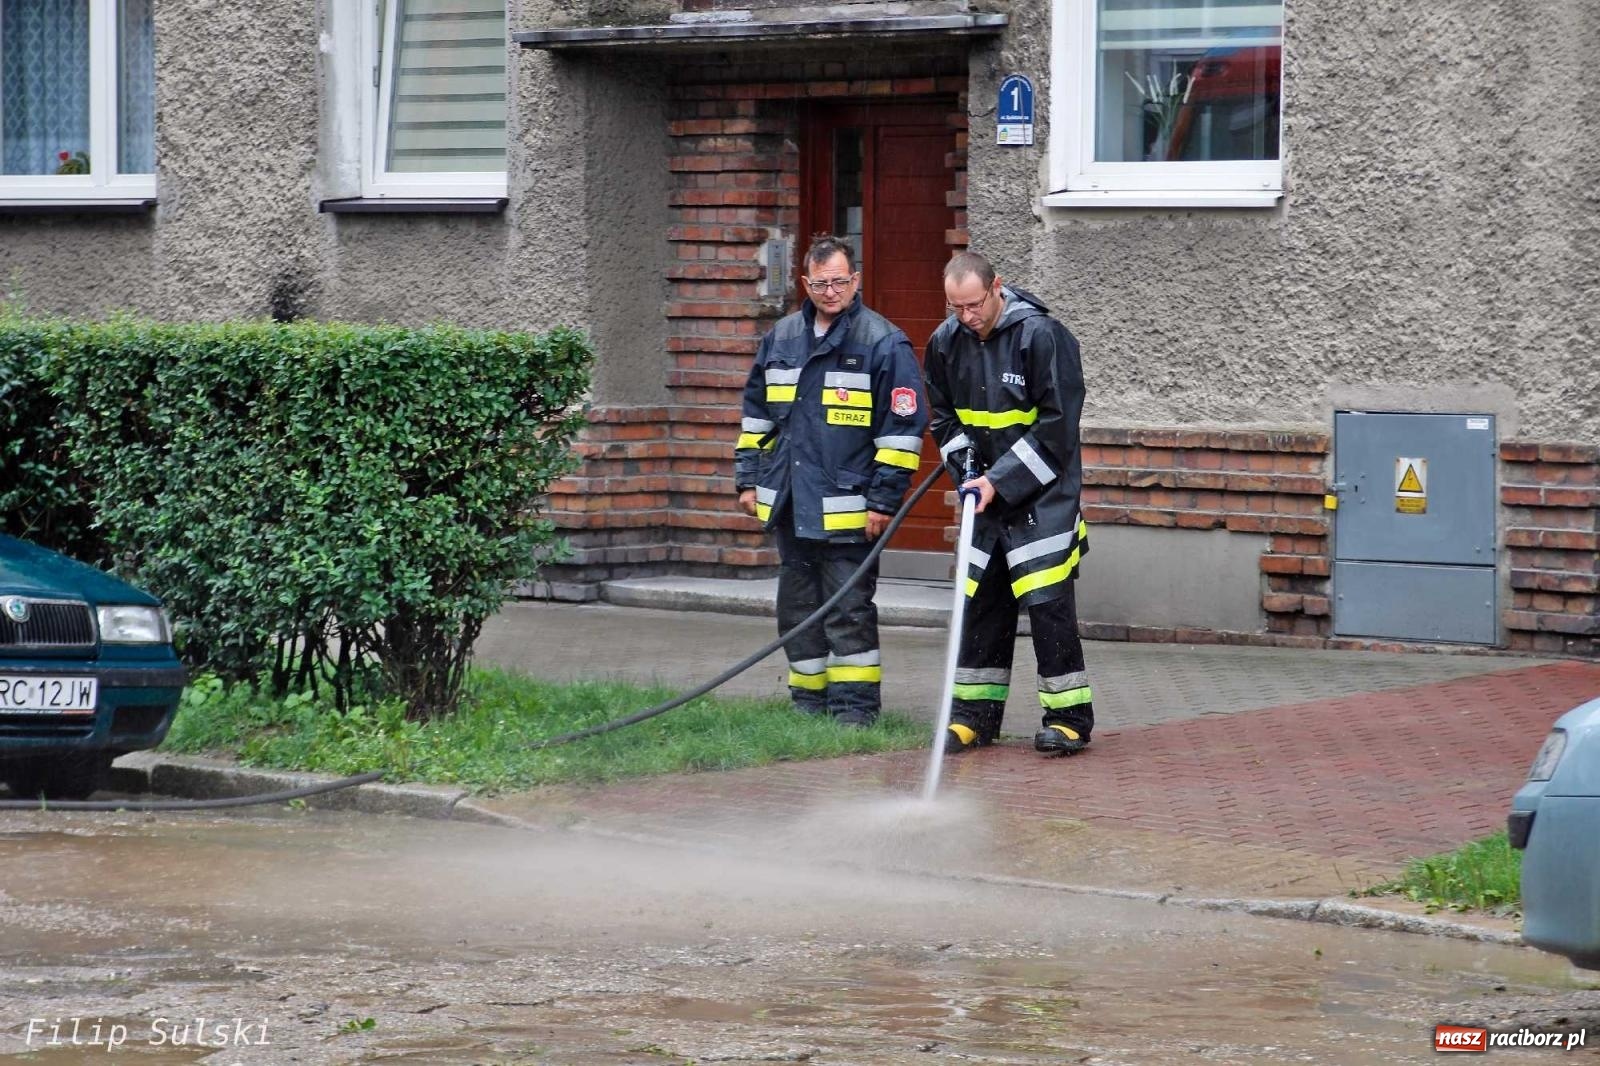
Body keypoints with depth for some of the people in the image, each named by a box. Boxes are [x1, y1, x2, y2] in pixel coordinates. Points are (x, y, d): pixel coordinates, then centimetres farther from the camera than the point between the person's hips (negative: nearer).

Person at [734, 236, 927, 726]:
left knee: (849, 608, -4)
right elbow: (756, 413, 22)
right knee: (798, 607, 12)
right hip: (788, 503, 6)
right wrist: (748, 479, 17)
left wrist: (884, 500, -11)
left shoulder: (883, 343, -6)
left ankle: (855, 702, 1)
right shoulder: (781, 338, 12)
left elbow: (904, 425, -8)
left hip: (846, 509, -6)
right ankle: (809, 699, 21)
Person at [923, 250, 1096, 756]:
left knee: (1048, 601, -9)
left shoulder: (1040, 335, -16)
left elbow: (1057, 425, -16)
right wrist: (966, 471, -1)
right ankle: (973, 714, 14)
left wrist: (1001, 481, -17)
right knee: (980, 602, 7)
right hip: (986, 492, 6)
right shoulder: (946, 342, 3)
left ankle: (1069, 716, -2)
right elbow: (944, 417, 16)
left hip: (1043, 496, -6)